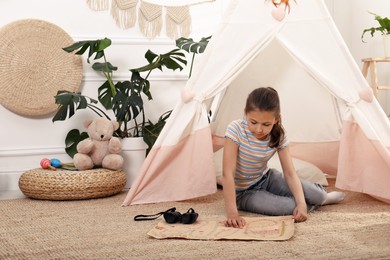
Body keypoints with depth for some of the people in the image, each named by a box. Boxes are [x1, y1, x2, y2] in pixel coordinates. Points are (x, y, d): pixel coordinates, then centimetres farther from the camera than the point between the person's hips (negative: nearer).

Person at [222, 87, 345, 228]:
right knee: (289, 207, -27)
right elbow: (228, 173, -32)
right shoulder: (236, 129, -28)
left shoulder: (279, 135, -15)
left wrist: (301, 203, -31)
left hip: (266, 179, 4)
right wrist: (232, 212, -40)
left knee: (316, 195, -13)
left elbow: (290, 173, -14)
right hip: (243, 192, -4)